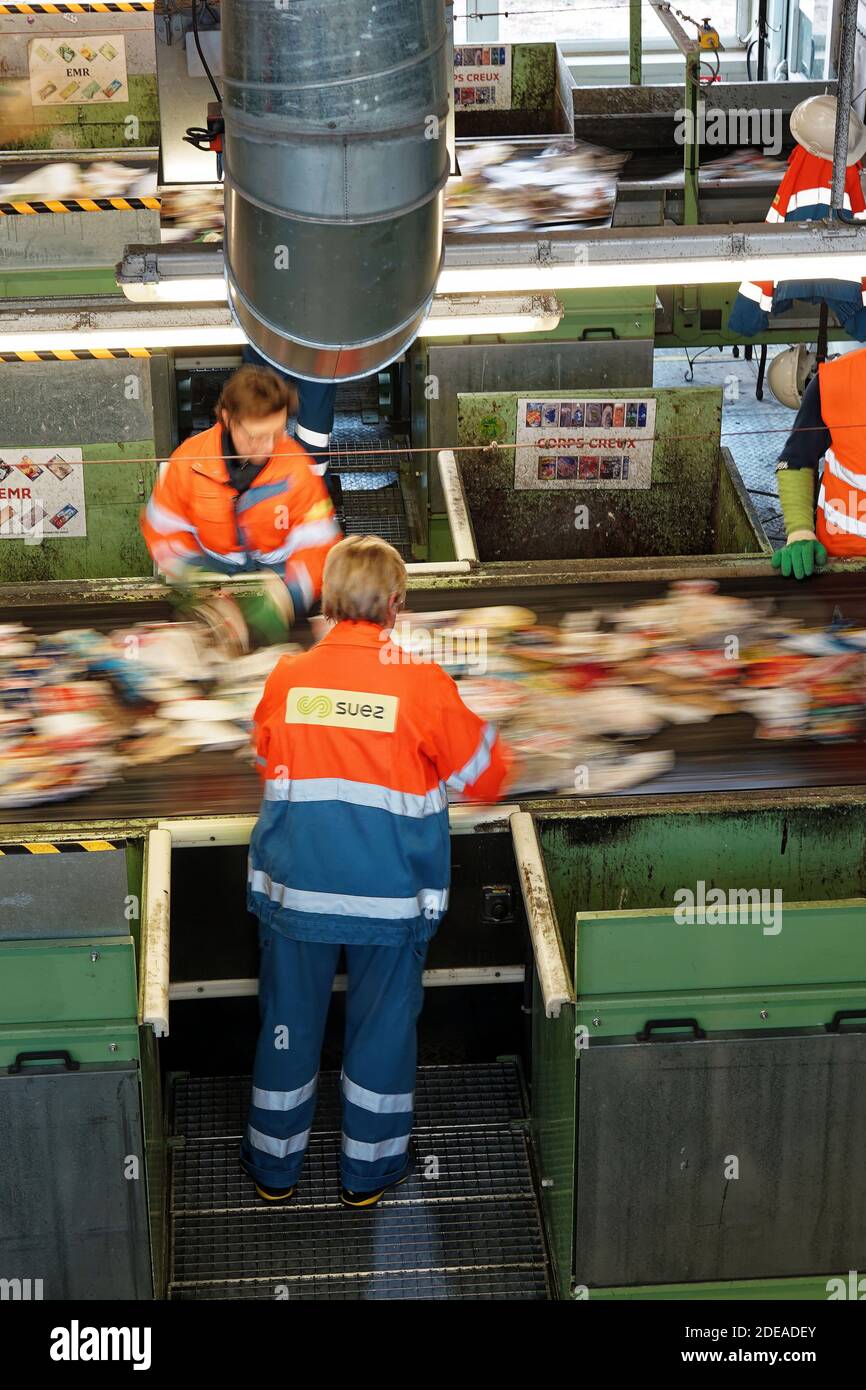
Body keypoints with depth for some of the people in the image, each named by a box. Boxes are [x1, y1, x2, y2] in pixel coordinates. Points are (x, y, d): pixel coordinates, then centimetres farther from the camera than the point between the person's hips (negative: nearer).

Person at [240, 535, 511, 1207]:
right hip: (390, 892, -2)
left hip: (295, 886, 2)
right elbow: (486, 777, -1)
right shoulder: (423, 683, -12)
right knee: (382, 1022, 14)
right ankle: (369, 1169, 26)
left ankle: (275, 1165, 29)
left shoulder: (285, 678, -5)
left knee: (290, 1018, 15)